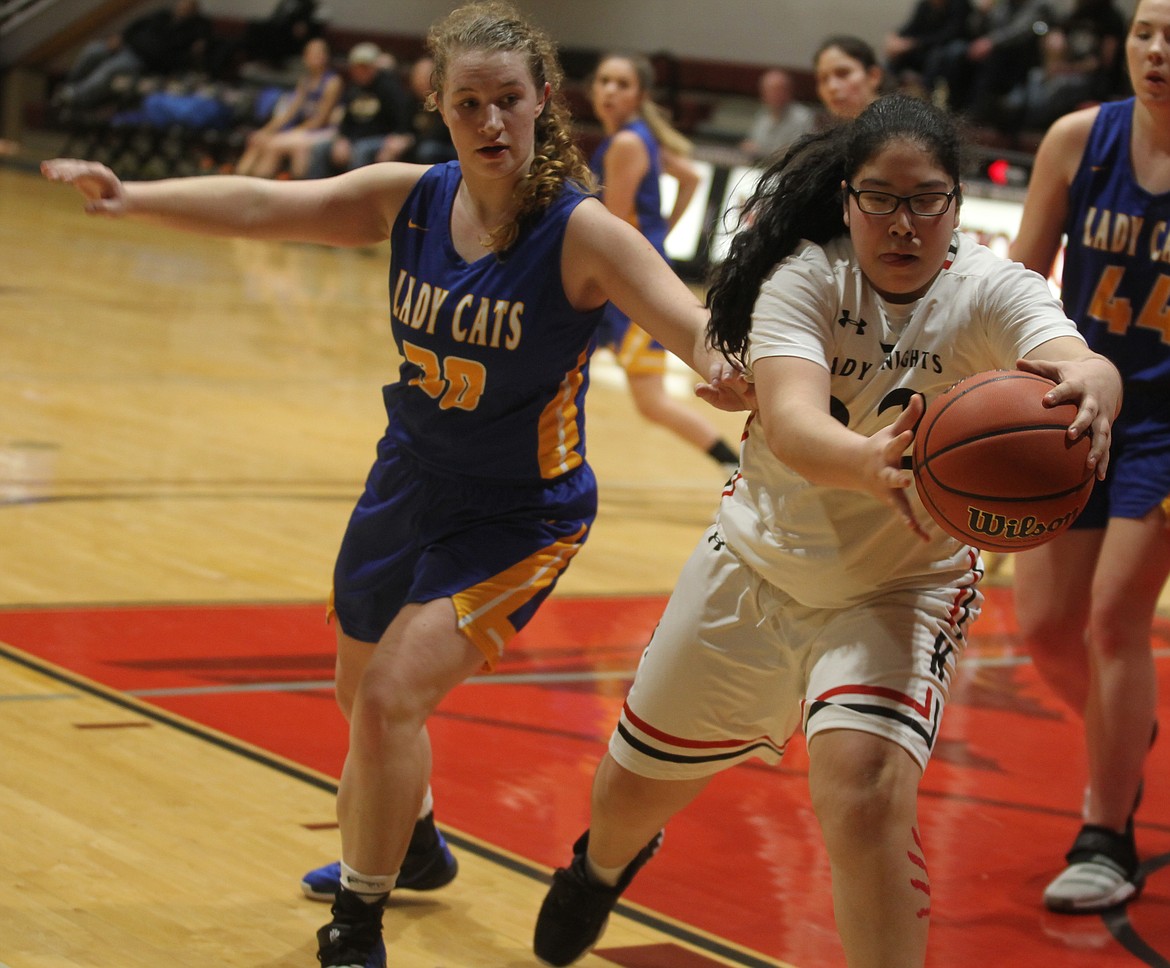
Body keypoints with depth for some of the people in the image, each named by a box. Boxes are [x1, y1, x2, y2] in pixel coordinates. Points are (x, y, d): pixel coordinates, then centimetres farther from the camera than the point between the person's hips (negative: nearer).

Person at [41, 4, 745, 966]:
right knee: (366, 693, 24)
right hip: (408, 482, 6)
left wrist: (721, 360, -59)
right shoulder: (413, 198, -8)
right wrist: (133, 195, -27)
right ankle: (406, 845, 54)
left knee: (391, 698, -19)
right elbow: (265, 205, -13)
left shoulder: (580, 232, -22)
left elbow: (687, 319, -35)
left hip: (519, 515, -6)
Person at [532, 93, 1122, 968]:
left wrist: (1087, 391, -68)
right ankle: (606, 862, 57)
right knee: (634, 787, 19)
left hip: (902, 590, -2)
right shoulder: (805, 278, -20)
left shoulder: (991, 293, -21)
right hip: (758, 566, 2)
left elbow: (1086, 364, -43)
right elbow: (790, 423, -39)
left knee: (865, 793, -30)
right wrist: (871, 464, -61)